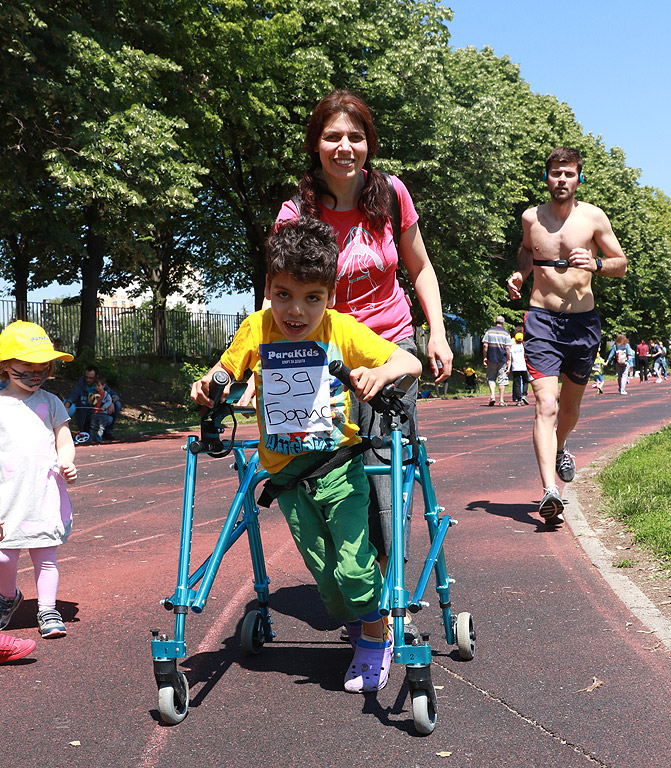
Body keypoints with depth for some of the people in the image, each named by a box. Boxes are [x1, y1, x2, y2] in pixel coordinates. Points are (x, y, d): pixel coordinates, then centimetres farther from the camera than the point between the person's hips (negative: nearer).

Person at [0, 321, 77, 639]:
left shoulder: (50, 402, 8)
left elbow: (64, 440, 10)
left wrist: (67, 463, -11)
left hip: (46, 493, 1)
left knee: (46, 556, 3)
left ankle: (47, 610, 16)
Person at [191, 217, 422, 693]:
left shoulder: (343, 330, -12)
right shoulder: (257, 329, -6)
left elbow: (411, 363, -11)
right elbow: (228, 369, 12)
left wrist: (383, 372, -33)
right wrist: (208, 384, -10)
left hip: (340, 464, -2)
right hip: (287, 474, 3)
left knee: (353, 566, -9)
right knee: (323, 571, 9)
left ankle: (378, 638, 19)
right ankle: (356, 632, 36)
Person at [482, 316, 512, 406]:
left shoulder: (489, 332, 4)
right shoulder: (506, 333, 0)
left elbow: (485, 345, -2)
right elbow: (507, 348, -5)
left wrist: (484, 358, 4)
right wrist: (508, 360, 1)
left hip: (491, 358, 1)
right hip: (503, 359, -1)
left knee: (491, 378, 11)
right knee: (502, 379, 4)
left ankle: (492, 396, -7)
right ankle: (501, 400, 3)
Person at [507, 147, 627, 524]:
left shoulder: (593, 217, 0)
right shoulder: (531, 218, 4)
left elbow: (622, 264, 7)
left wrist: (596, 263, -14)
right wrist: (520, 272, 5)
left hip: (583, 320, 1)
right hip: (542, 319, -1)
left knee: (570, 405, 17)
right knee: (546, 405, -16)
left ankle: (559, 450, 49)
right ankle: (550, 491, -24)